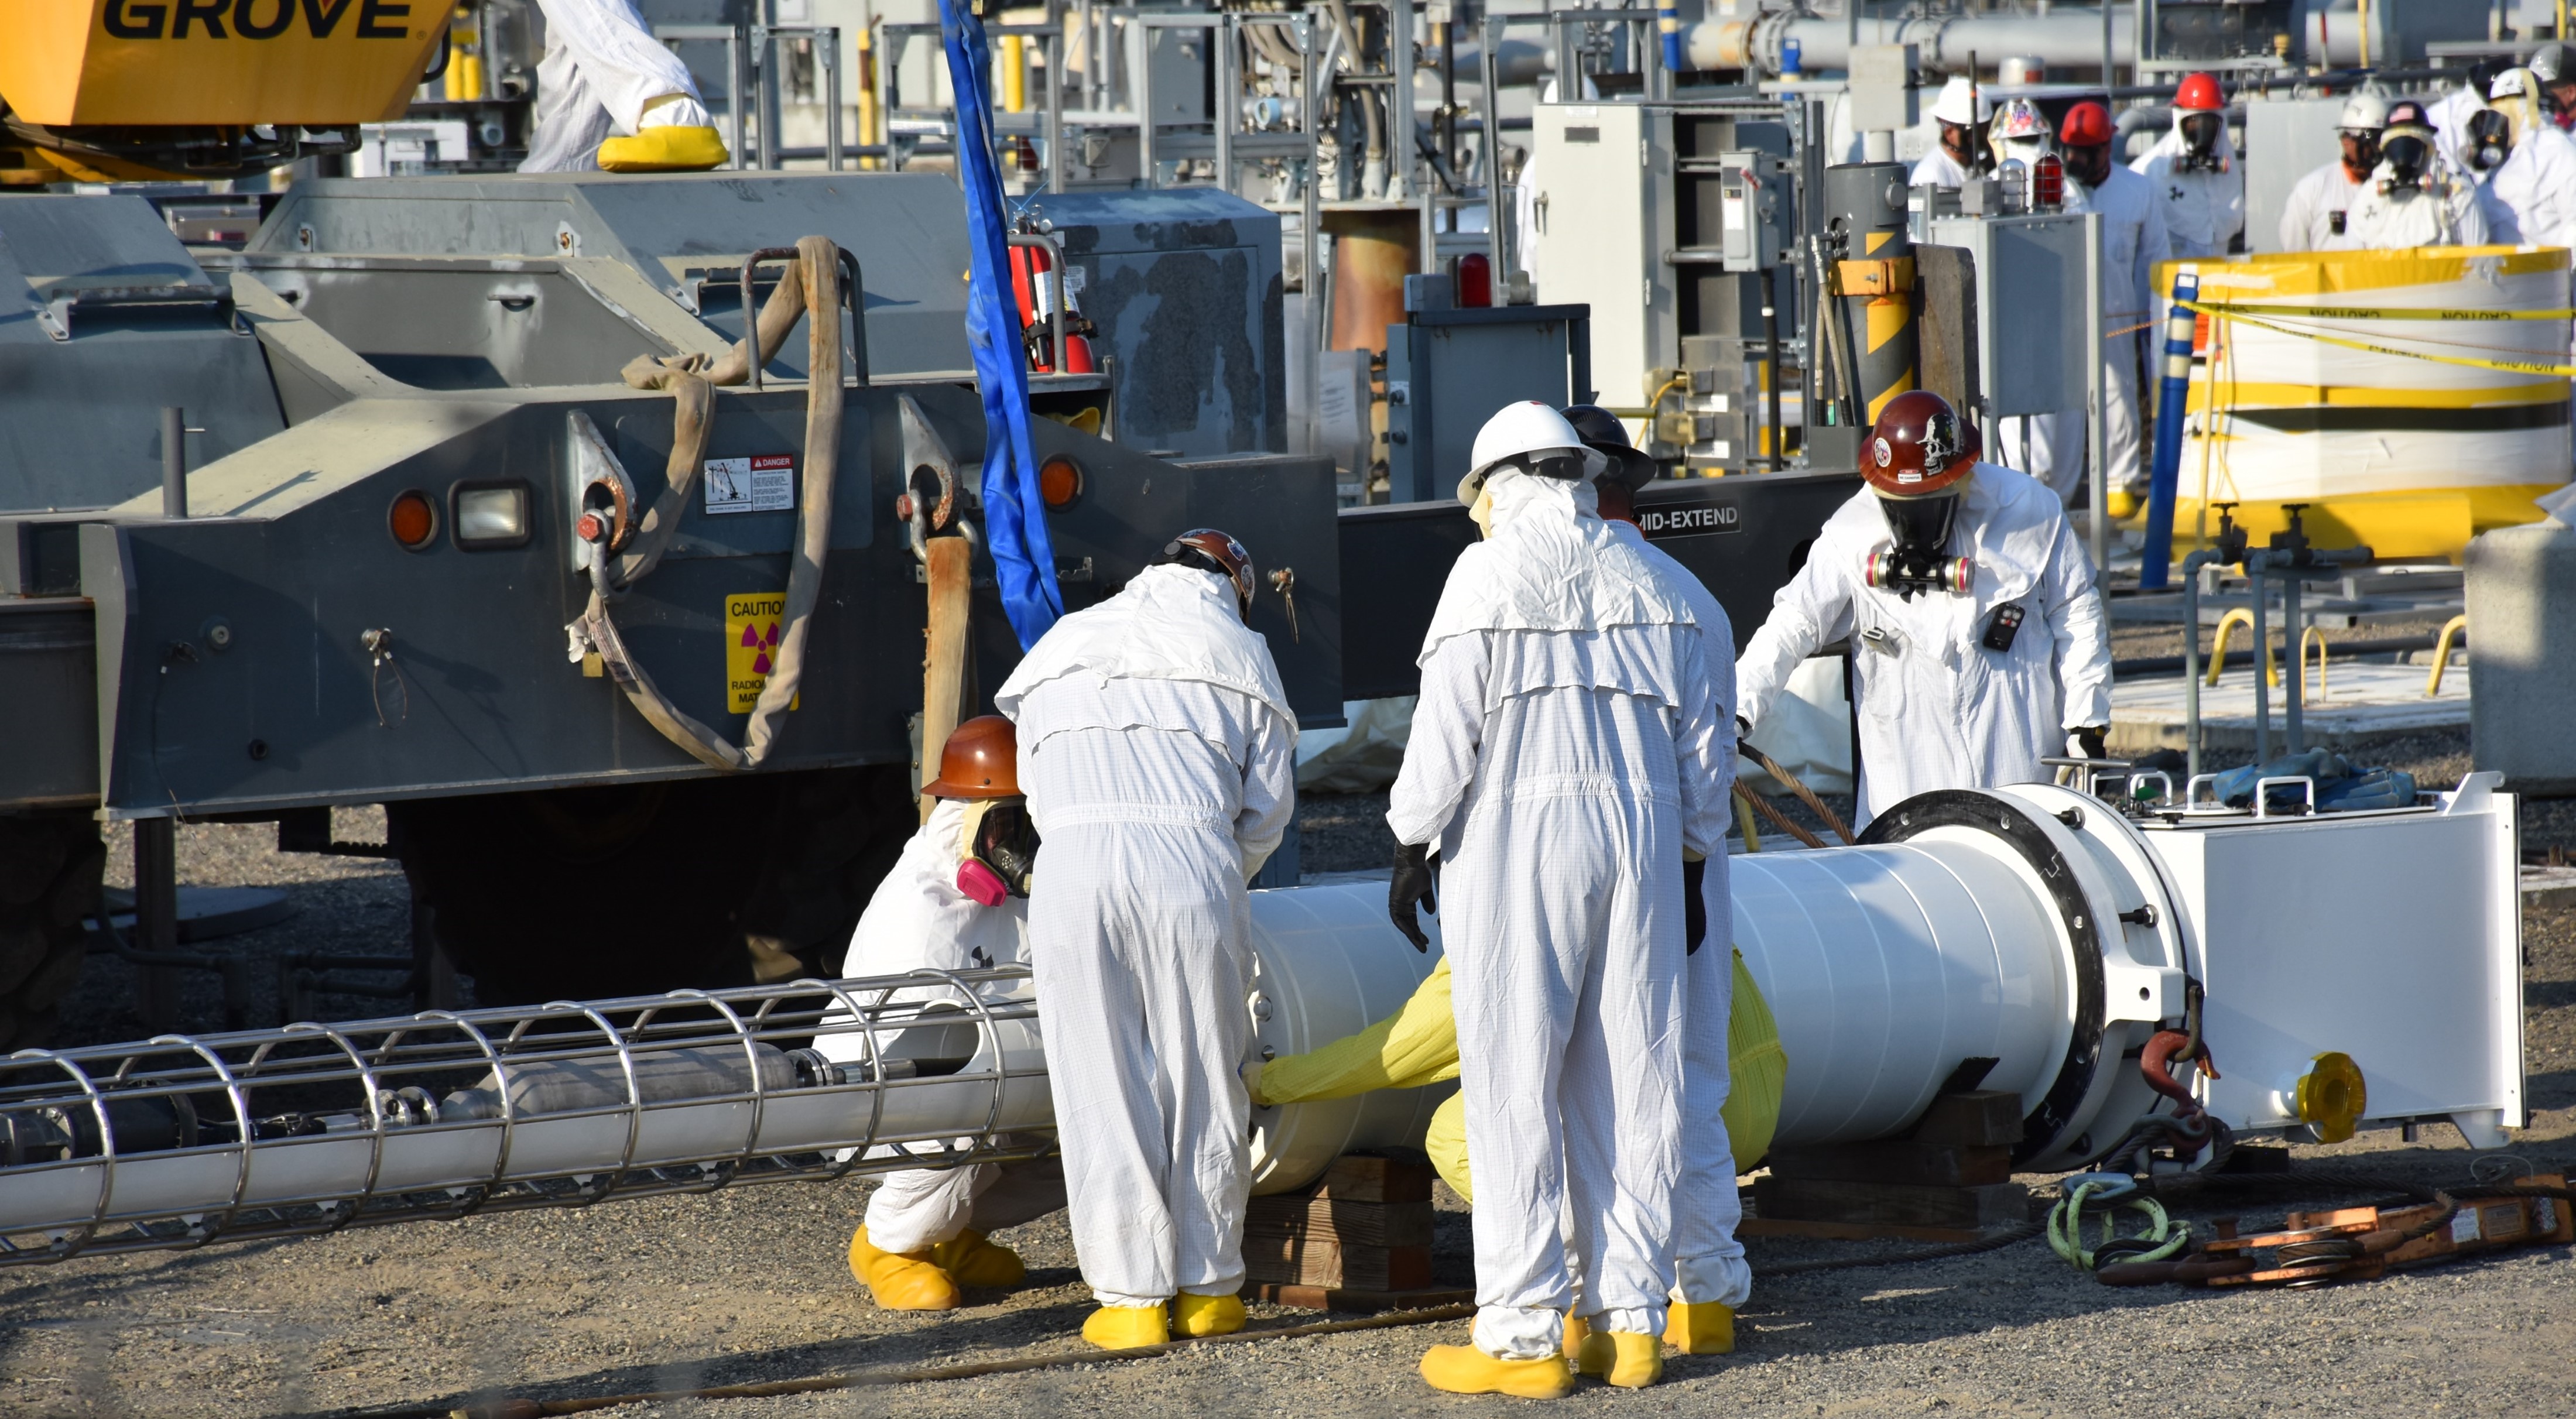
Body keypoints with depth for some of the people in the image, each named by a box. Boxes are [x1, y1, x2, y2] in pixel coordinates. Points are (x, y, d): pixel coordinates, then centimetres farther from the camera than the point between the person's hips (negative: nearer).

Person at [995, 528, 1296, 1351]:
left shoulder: (1062, 648, 25)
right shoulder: (1240, 652, 19)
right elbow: (1268, 807, 17)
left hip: (1073, 866, 1)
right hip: (1193, 862, -1)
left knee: (1102, 1093, 4)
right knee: (1202, 1086, 9)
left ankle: (1131, 1298, 5)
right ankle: (1207, 1287, 14)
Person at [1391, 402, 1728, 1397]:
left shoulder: (1491, 572, -2)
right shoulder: (1654, 585, 13)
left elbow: (1448, 725, -8)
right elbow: (1701, 744, 14)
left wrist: (1413, 844, -1)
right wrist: (1693, 867, 20)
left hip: (1518, 836, -5)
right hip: (1642, 834, 5)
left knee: (1515, 1089, -3)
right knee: (1631, 1086, 8)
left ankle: (1522, 1333, -4)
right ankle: (1628, 1319, 10)